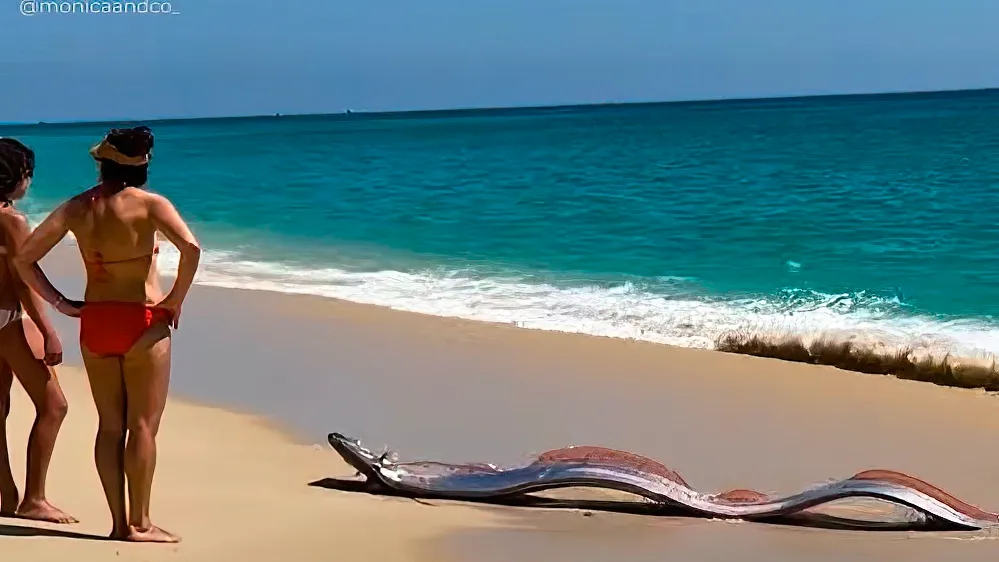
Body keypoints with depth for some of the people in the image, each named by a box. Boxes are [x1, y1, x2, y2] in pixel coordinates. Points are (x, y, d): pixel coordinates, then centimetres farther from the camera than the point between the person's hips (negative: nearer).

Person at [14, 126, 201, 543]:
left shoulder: (77, 208, 4)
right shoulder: (148, 203, -9)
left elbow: (24, 258, 3)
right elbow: (191, 247, -24)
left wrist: (60, 303, 6)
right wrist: (176, 299, -12)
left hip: (94, 322, 5)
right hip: (143, 322, -4)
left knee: (110, 426, 10)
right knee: (143, 425, 2)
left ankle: (119, 522, 12)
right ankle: (139, 524, 3)